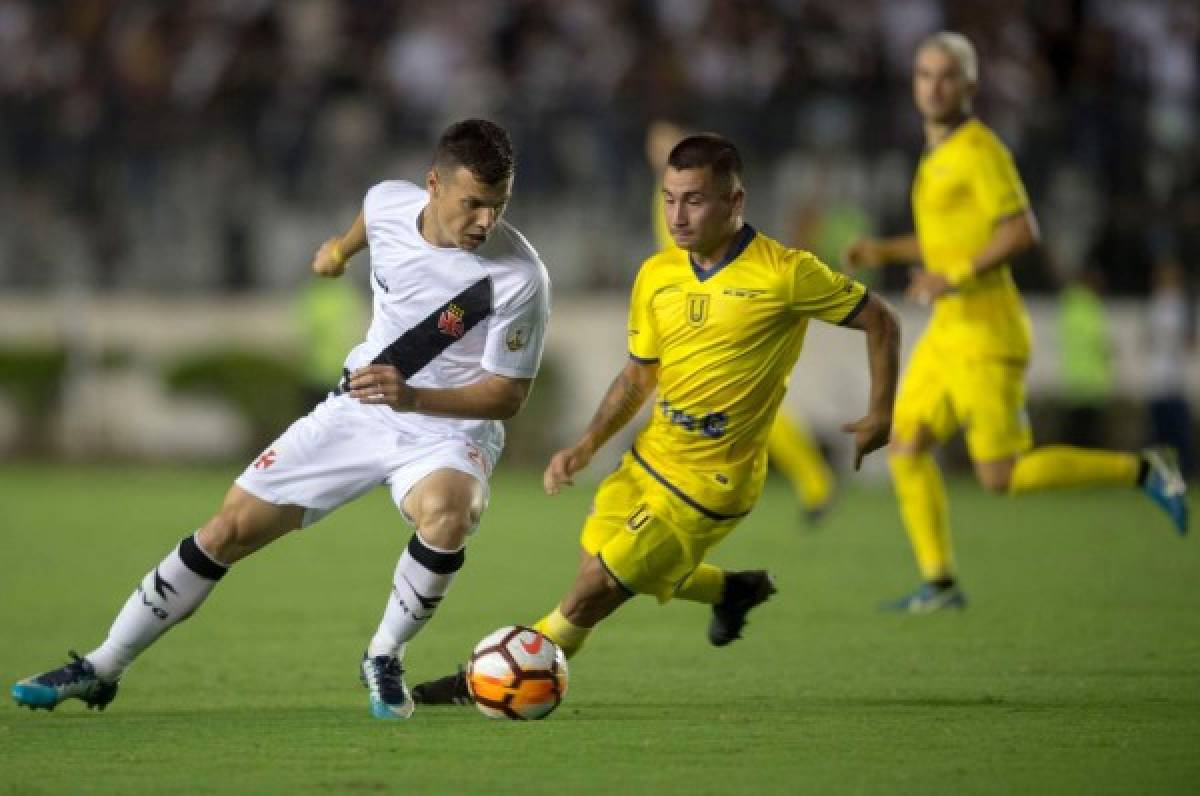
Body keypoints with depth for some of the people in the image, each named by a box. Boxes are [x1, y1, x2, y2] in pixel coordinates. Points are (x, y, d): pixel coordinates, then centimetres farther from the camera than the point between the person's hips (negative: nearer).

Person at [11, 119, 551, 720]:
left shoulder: (518, 277, -25)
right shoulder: (388, 202, -11)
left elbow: (508, 396, -18)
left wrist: (412, 397, -33)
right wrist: (341, 249, 38)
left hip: (449, 430, -4)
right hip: (356, 412, 4)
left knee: (446, 512, -39)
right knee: (231, 529, 1)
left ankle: (385, 660, -11)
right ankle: (101, 670, 15)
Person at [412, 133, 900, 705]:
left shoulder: (785, 273, -17)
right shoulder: (656, 276, 1)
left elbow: (879, 321, -5)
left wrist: (880, 414, -6)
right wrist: (586, 447, 4)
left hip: (706, 484, -7)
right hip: (649, 458, 7)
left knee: (593, 591, -7)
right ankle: (733, 590, 38)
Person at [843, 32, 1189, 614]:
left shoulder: (979, 149, -14)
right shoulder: (940, 153, 16)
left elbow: (1023, 231, -23)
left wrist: (956, 279, -25)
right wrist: (883, 252, 18)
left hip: (986, 336, -9)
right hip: (948, 334, 9)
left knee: (1001, 478, -7)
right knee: (905, 446, 2)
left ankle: (1140, 472, 4)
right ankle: (938, 583, 5)